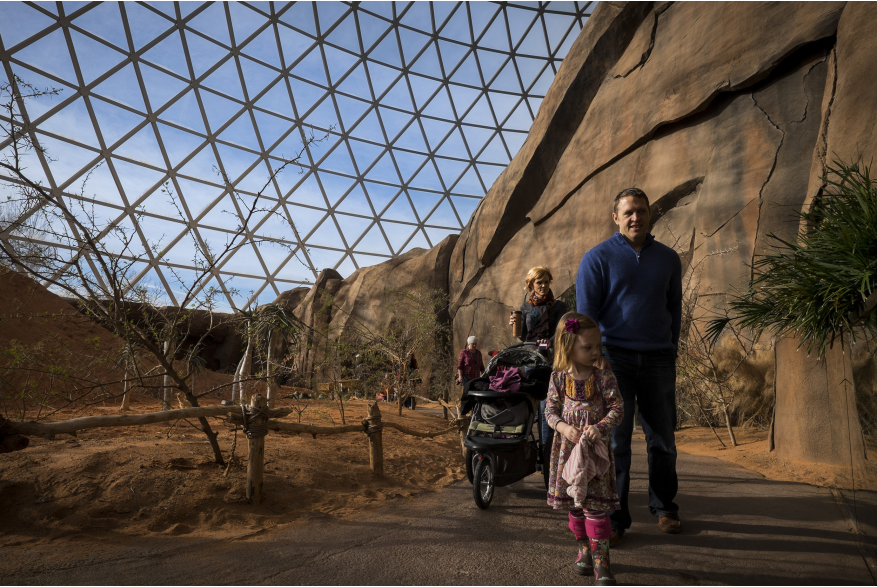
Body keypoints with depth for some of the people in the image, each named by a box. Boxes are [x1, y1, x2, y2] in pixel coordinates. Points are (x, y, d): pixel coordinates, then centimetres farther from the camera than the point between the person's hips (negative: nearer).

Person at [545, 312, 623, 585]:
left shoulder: (604, 377, -8)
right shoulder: (558, 378, -4)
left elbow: (618, 408, -9)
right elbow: (550, 410, -1)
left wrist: (600, 427, -25)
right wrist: (563, 427, -19)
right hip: (568, 449, 2)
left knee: (595, 506, -3)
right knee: (575, 506, 14)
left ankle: (601, 562, 10)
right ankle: (584, 551, 34)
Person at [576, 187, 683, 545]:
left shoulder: (668, 258, 12)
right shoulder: (598, 258, 0)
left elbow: (674, 310, 19)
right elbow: (585, 313, -3)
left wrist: (670, 351, 13)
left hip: (657, 360, 4)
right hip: (614, 357, -3)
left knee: (663, 440, 11)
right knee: (614, 441, 1)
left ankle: (664, 508, 30)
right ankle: (614, 518, 12)